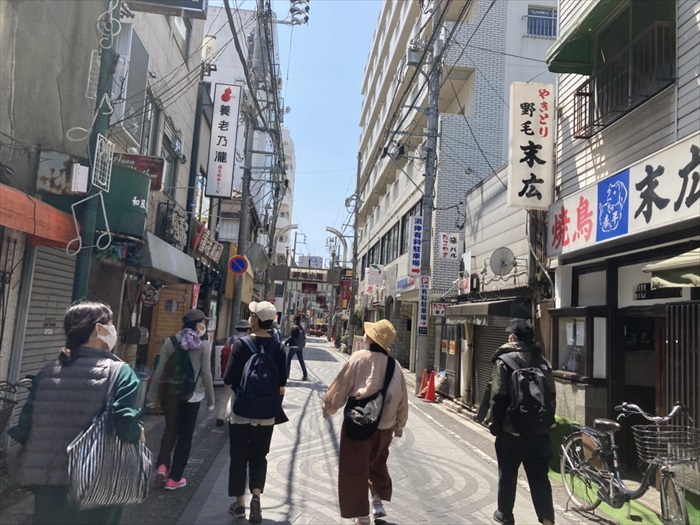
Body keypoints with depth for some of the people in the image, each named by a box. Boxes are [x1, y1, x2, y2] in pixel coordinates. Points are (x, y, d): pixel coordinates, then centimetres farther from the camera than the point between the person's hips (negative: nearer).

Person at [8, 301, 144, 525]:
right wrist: (139, 433, -2)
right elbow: (126, 426, -22)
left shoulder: (48, 370, 2)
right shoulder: (119, 372, -13)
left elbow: (25, 426, 1)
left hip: (48, 481, 4)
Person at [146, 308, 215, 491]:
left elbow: (160, 370, 1)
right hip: (191, 395, -3)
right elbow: (206, 374, -7)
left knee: (170, 430, 22)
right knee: (185, 436, 10)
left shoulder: (170, 341, 1)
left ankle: (162, 465, 5)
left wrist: (152, 395, 8)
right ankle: (174, 478, 15)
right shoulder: (204, 345, -8)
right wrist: (211, 399, 3)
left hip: (170, 393, 3)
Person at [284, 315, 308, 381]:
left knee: (288, 360, 6)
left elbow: (291, 337, -17)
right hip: (300, 347, 7)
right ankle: (305, 375, 4)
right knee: (301, 361, 8)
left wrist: (285, 343, -12)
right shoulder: (301, 328, 8)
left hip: (294, 346, -7)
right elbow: (304, 338, 11)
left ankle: (286, 374, 9)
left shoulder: (294, 327, -13)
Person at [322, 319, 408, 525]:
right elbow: (402, 400, 4)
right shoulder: (394, 366, -3)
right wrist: (399, 425, 19)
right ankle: (378, 502, 25)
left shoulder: (359, 357, -14)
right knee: (378, 464, 27)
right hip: (384, 425, 4)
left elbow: (341, 385, -8)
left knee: (355, 469, 10)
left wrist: (328, 407, 9)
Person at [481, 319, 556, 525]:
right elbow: (551, 395, 10)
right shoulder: (542, 360, 6)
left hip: (511, 430, -4)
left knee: (507, 474, 12)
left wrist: (493, 423, -6)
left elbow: (498, 397, -15)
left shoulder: (504, 360, -11)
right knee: (539, 476, 12)